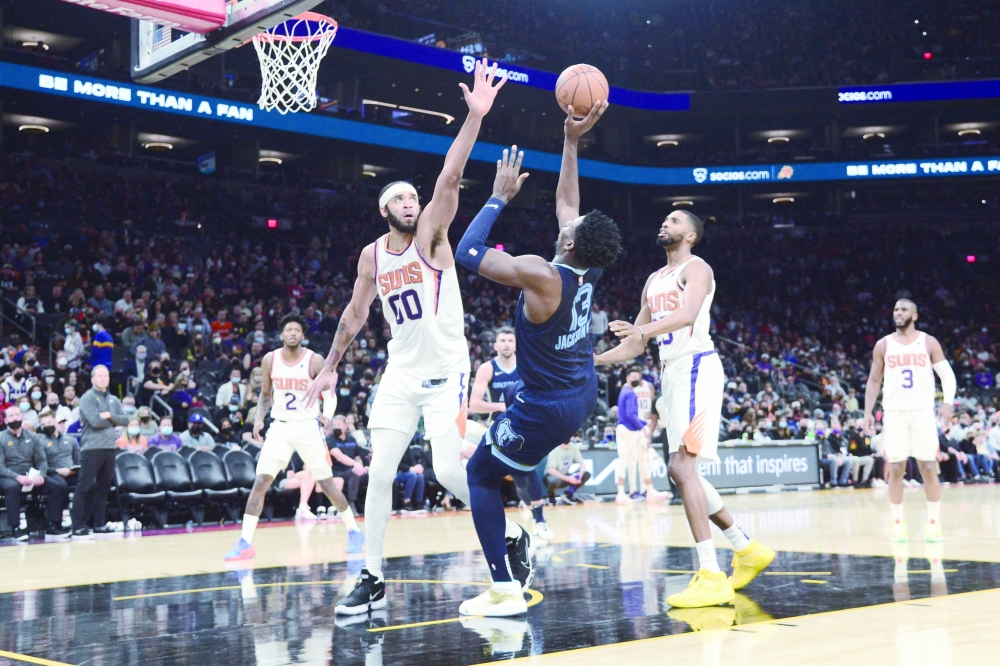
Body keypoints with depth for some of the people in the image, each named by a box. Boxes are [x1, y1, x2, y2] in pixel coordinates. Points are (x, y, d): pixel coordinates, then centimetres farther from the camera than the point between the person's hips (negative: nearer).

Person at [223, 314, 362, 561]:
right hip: (280, 427, 2)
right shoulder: (270, 360, 0)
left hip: (308, 427, -2)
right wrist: (259, 418, -3)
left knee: (327, 484, 3)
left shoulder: (314, 361, -9)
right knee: (260, 481, -9)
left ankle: (354, 532, 20)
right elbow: (266, 394, 13)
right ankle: (245, 543, -7)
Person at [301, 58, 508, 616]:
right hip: (401, 375, 5)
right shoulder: (372, 255, 6)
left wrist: (476, 116, -34)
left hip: (446, 372, -4)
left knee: (450, 470, -14)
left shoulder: (431, 234, -7)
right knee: (379, 473, -2)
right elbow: (356, 313, 18)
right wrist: (331, 367, 19)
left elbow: (449, 179, -22)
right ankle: (373, 580, 7)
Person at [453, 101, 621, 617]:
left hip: (547, 407, -8)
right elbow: (566, 199, 8)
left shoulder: (541, 276, -27)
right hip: (582, 395, 8)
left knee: (481, 475, 5)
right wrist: (572, 141, 7)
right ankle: (518, 537, 29)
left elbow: (467, 253, -21)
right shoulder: (588, 269, -6)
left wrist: (500, 197, -14)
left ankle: (505, 591, -1)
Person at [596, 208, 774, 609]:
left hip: (695, 367, -9)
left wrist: (646, 328, -41)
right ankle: (746, 549, 23)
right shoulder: (654, 280, 22)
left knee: (681, 466, -19)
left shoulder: (696, 268, -4)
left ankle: (711, 577, -22)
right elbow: (636, 345, 24)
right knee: (683, 470, 10)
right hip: (672, 371, 9)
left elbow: (688, 313, -25)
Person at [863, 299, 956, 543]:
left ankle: (934, 523, 7)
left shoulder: (929, 343, 4)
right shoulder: (883, 345, 7)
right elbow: (874, 381, 11)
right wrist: (868, 412, 2)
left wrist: (948, 402, -14)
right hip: (894, 413, 1)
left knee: (929, 468, -2)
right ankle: (898, 523, 6)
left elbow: (947, 375, 3)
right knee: (896, 469, -1)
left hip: (922, 412, -1)